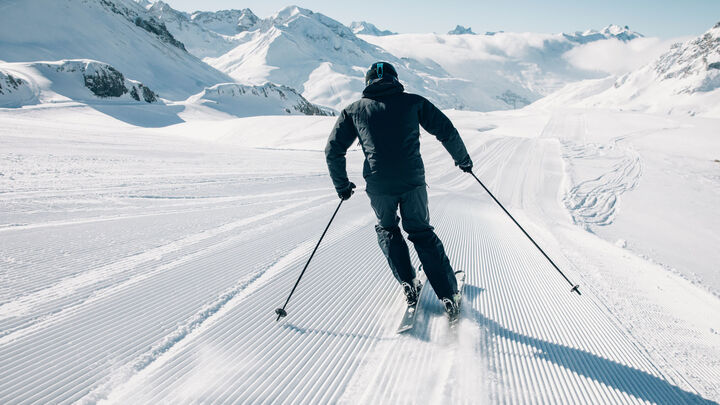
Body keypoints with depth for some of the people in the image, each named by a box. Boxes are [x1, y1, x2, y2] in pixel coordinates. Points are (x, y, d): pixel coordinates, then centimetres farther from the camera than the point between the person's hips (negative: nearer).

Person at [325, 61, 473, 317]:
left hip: (378, 186, 0)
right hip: (412, 181, 0)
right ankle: (449, 296, 15)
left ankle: (408, 284, 19)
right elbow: (446, 131, 8)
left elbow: (333, 150, 9)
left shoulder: (354, 110, 11)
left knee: (387, 230, 27)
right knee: (422, 233, 17)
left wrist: (342, 185, 21)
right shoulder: (413, 102, 9)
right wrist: (462, 158, 24)